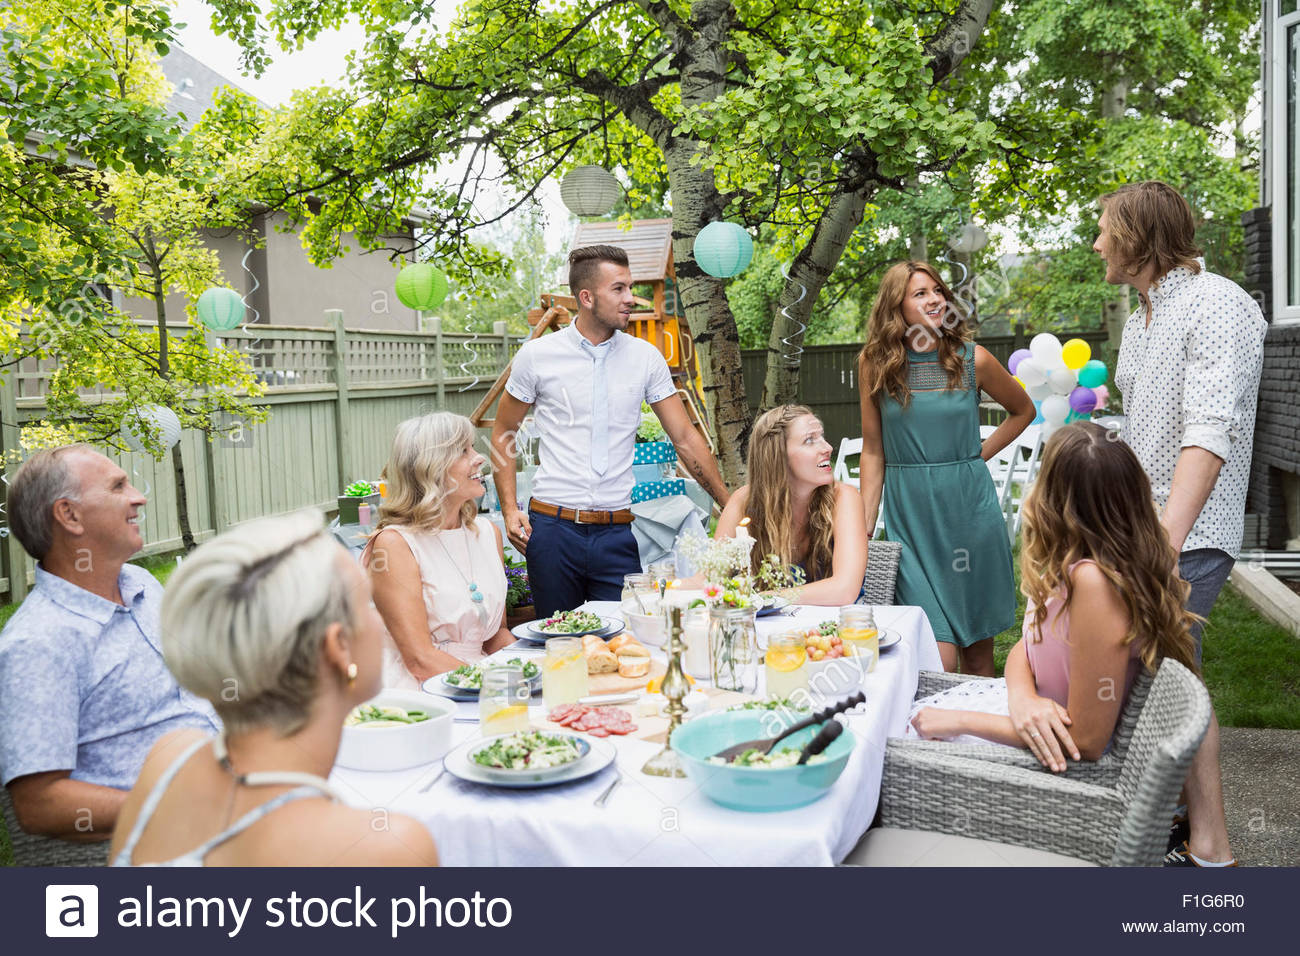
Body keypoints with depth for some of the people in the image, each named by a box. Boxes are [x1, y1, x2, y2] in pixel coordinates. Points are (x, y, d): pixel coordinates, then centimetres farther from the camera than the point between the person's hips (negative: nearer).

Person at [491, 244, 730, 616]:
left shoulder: (646, 358, 4)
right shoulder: (537, 356, 0)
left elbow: (685, 437, 6)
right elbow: (503, 433, 9)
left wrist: (731, 506, 2)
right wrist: (509, 509, -2)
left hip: (616, 532, 1)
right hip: (552, 529, -1)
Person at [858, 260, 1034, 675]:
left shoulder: (973, 359, 1)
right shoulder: (875, 363, 1)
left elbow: (1023, 410, 19)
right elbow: (873, 452, 4)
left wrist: (981, 453, 4)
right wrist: (863, 532, 1)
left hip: (970, 510, 1)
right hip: (909, 516, -1)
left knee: (978, 654, 9)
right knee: (939, 661, -8)